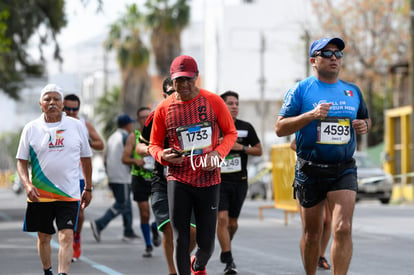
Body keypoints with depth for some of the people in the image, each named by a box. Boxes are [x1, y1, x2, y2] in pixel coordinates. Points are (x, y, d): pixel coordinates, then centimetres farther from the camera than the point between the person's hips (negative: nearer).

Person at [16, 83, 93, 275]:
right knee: (43, 237, 11)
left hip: (69, 194, -1)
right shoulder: (31, 128, 2)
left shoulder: (76, 126, 3)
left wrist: (88, 188, 13)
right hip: (40, 194, 1)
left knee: (66, 237, -13)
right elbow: (21, 161, 5)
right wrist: (27, 185, -12)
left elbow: (85, 158, 12)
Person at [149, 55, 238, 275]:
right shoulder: (164, 108, 2)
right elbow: (154, 144, 12)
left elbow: (231, 133, 9)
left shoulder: (213, 101, 0)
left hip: (209, 179, 0)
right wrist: (162, 155, -12)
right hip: (179, 180, 0)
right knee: (180, 239, -6)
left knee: (207, 243, 5)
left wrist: (218, 153, -9)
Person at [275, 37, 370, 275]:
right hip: (310, 172, -2)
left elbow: (366, 118, 26)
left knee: (343, 228, -15)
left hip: (344, 170, 2)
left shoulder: (353, 91, 10)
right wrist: (311, 115, -20)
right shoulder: (301, 90, -2)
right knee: (312, 234, 9)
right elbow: (280, 128, -7)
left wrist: (364, 125, 1)